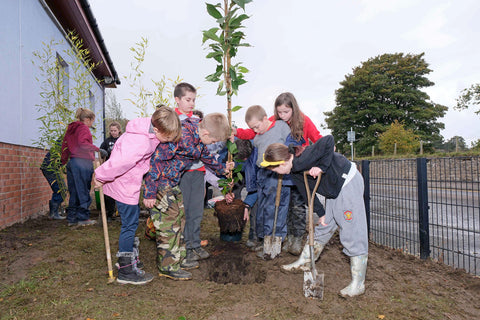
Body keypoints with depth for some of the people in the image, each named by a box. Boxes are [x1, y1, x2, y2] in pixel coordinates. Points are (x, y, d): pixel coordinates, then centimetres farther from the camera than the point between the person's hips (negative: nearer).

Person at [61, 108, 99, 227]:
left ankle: (72, 218, 18)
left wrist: (64, 160, 29)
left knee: (74, 192, 13)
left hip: (72, 162, 9)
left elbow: (64, 144, 23)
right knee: (83, 192, -1)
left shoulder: (70, 128, 19)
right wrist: (96, 149, -19)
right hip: (83, 162, -9)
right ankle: (83, 218, 5)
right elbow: (83, 143, -23)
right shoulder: (84, 128, -7)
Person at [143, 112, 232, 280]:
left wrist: (222, 169, 36)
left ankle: (178, 258, 30)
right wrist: (149, 192, -25)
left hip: (172, 182, 10)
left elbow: (205, 155, 23)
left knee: (179, 217, 15)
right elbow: (156, 160, -28)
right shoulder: (181, 135, -28)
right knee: (168, 222, -4)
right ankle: (168, 266, 11)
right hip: (159, 182, -10)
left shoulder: (197, 137, 3)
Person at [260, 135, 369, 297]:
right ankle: (304, 262, 32)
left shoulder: (302, 160, -29)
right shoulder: (295, 171, 1)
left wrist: (322, 167, -30)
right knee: (323, 227, 18)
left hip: (348, 183, -10)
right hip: (335, 190, 10)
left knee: (352, 234, -5)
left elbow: (328, 141, -35)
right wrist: (321, 213, 6)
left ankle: (358, 284, 7)